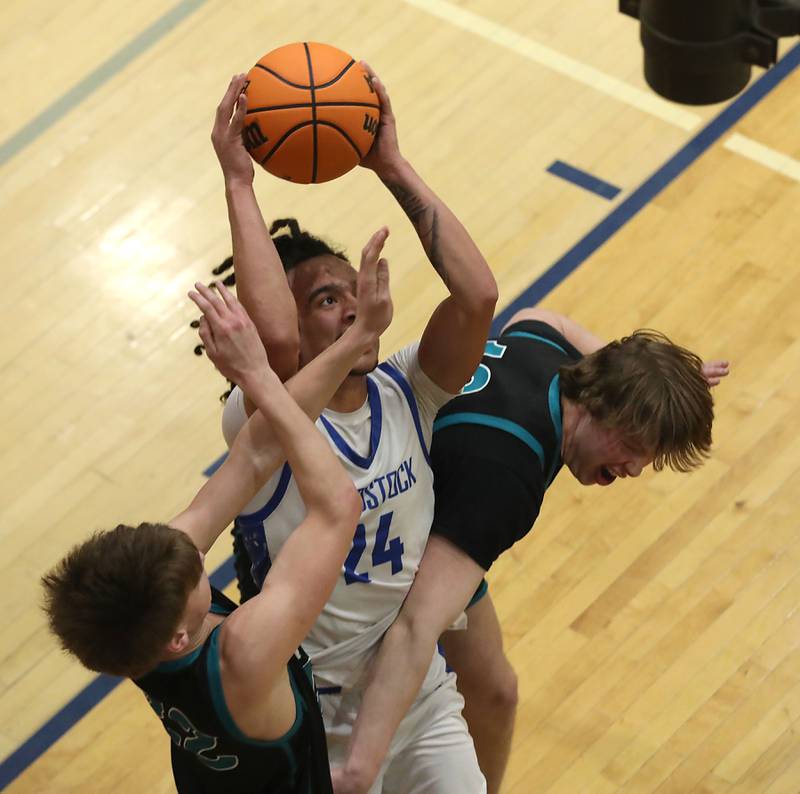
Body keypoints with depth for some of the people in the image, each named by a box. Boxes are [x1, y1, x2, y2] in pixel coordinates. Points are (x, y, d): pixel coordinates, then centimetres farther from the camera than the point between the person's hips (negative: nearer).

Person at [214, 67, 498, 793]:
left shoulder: (407, 395, -7)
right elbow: (273, 335, -44)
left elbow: (477, 295, -25)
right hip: (315, 726, -4)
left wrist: (394, 168, -24)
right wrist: (239, 182, -36)